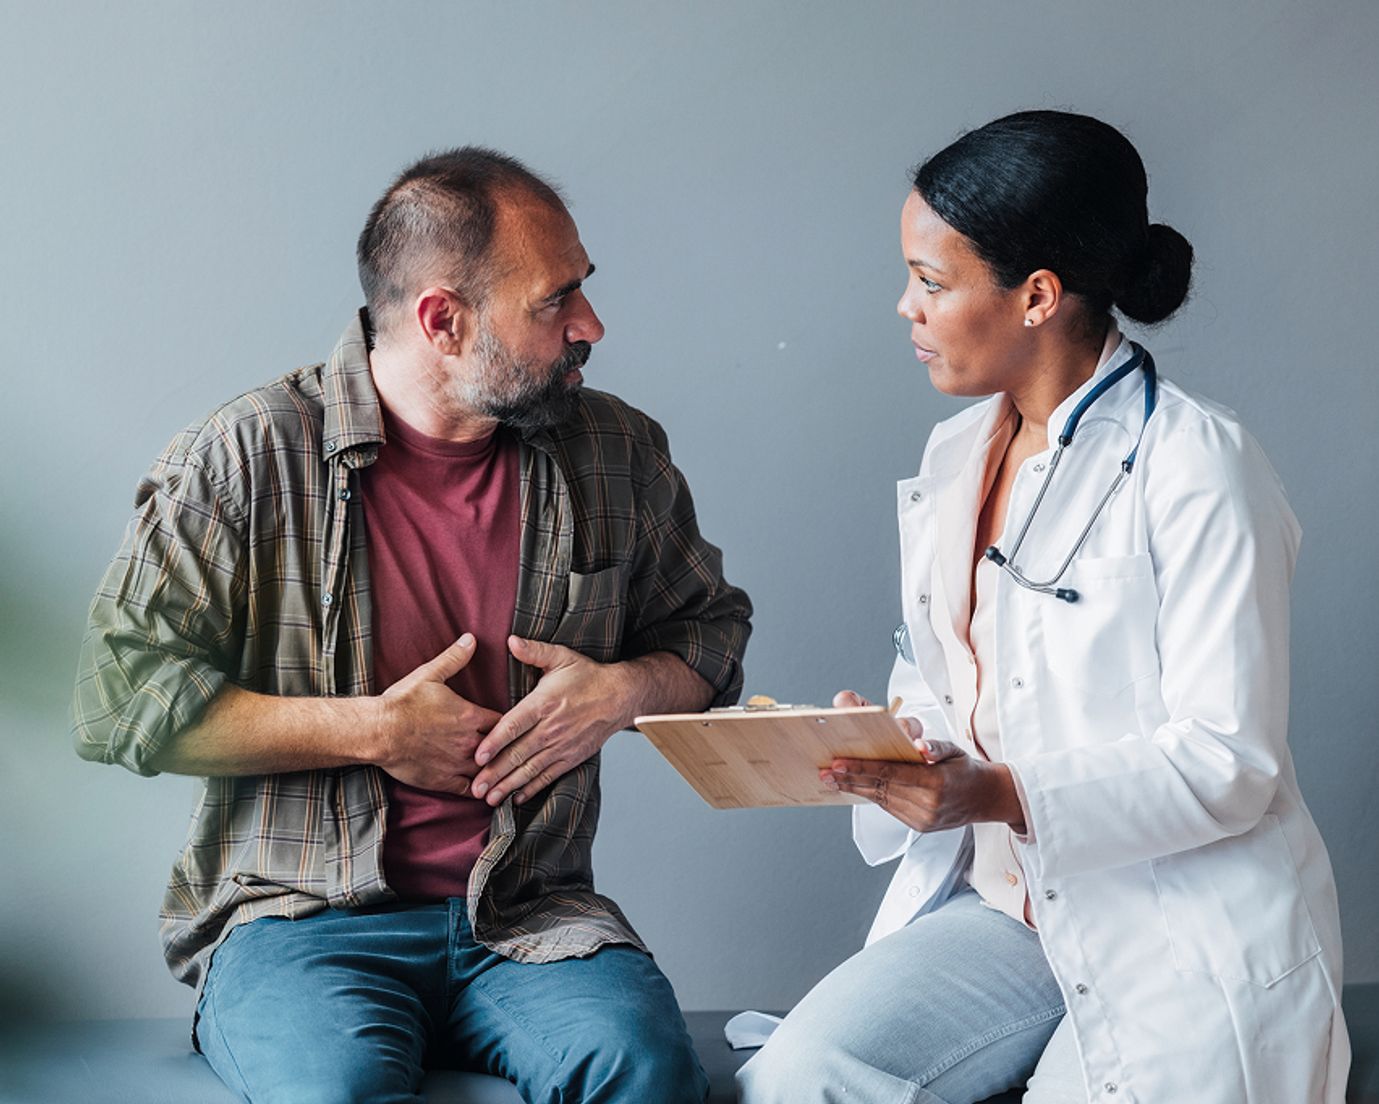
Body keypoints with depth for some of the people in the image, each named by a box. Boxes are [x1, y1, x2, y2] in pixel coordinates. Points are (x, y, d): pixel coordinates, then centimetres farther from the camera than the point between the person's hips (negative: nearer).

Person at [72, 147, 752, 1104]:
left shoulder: (616, 454, 9)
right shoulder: (250, 457, -4)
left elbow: (713, 627, 23)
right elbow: (121, 696, -7)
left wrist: (624, 690, 0)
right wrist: (371, 731, -11)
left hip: (531, 917, 3)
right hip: (301, 915, -2)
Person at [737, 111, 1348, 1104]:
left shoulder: (1195, 467, -13)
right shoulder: (956, 457, 12)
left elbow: (1228, 762, -16)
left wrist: (998, 795, -26)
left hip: (1186, 945, -6)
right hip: (1007, 902, 6)